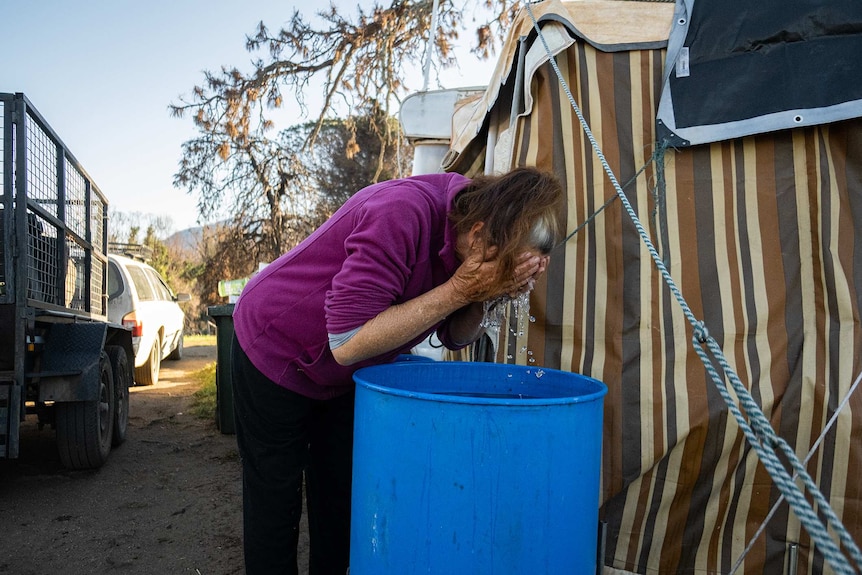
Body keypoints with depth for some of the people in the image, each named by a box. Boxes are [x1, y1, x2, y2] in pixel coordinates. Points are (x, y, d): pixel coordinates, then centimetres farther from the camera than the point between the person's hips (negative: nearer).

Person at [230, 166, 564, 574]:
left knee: (340, 501, 13)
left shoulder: (470, 218, -12)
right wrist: (458, 290, -35)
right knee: (275, 507, 4)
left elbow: (455, 337, -2)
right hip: (273, 352, -6)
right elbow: (347, 344, -35)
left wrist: (478, 296, -24)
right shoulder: (404, 215, -36)